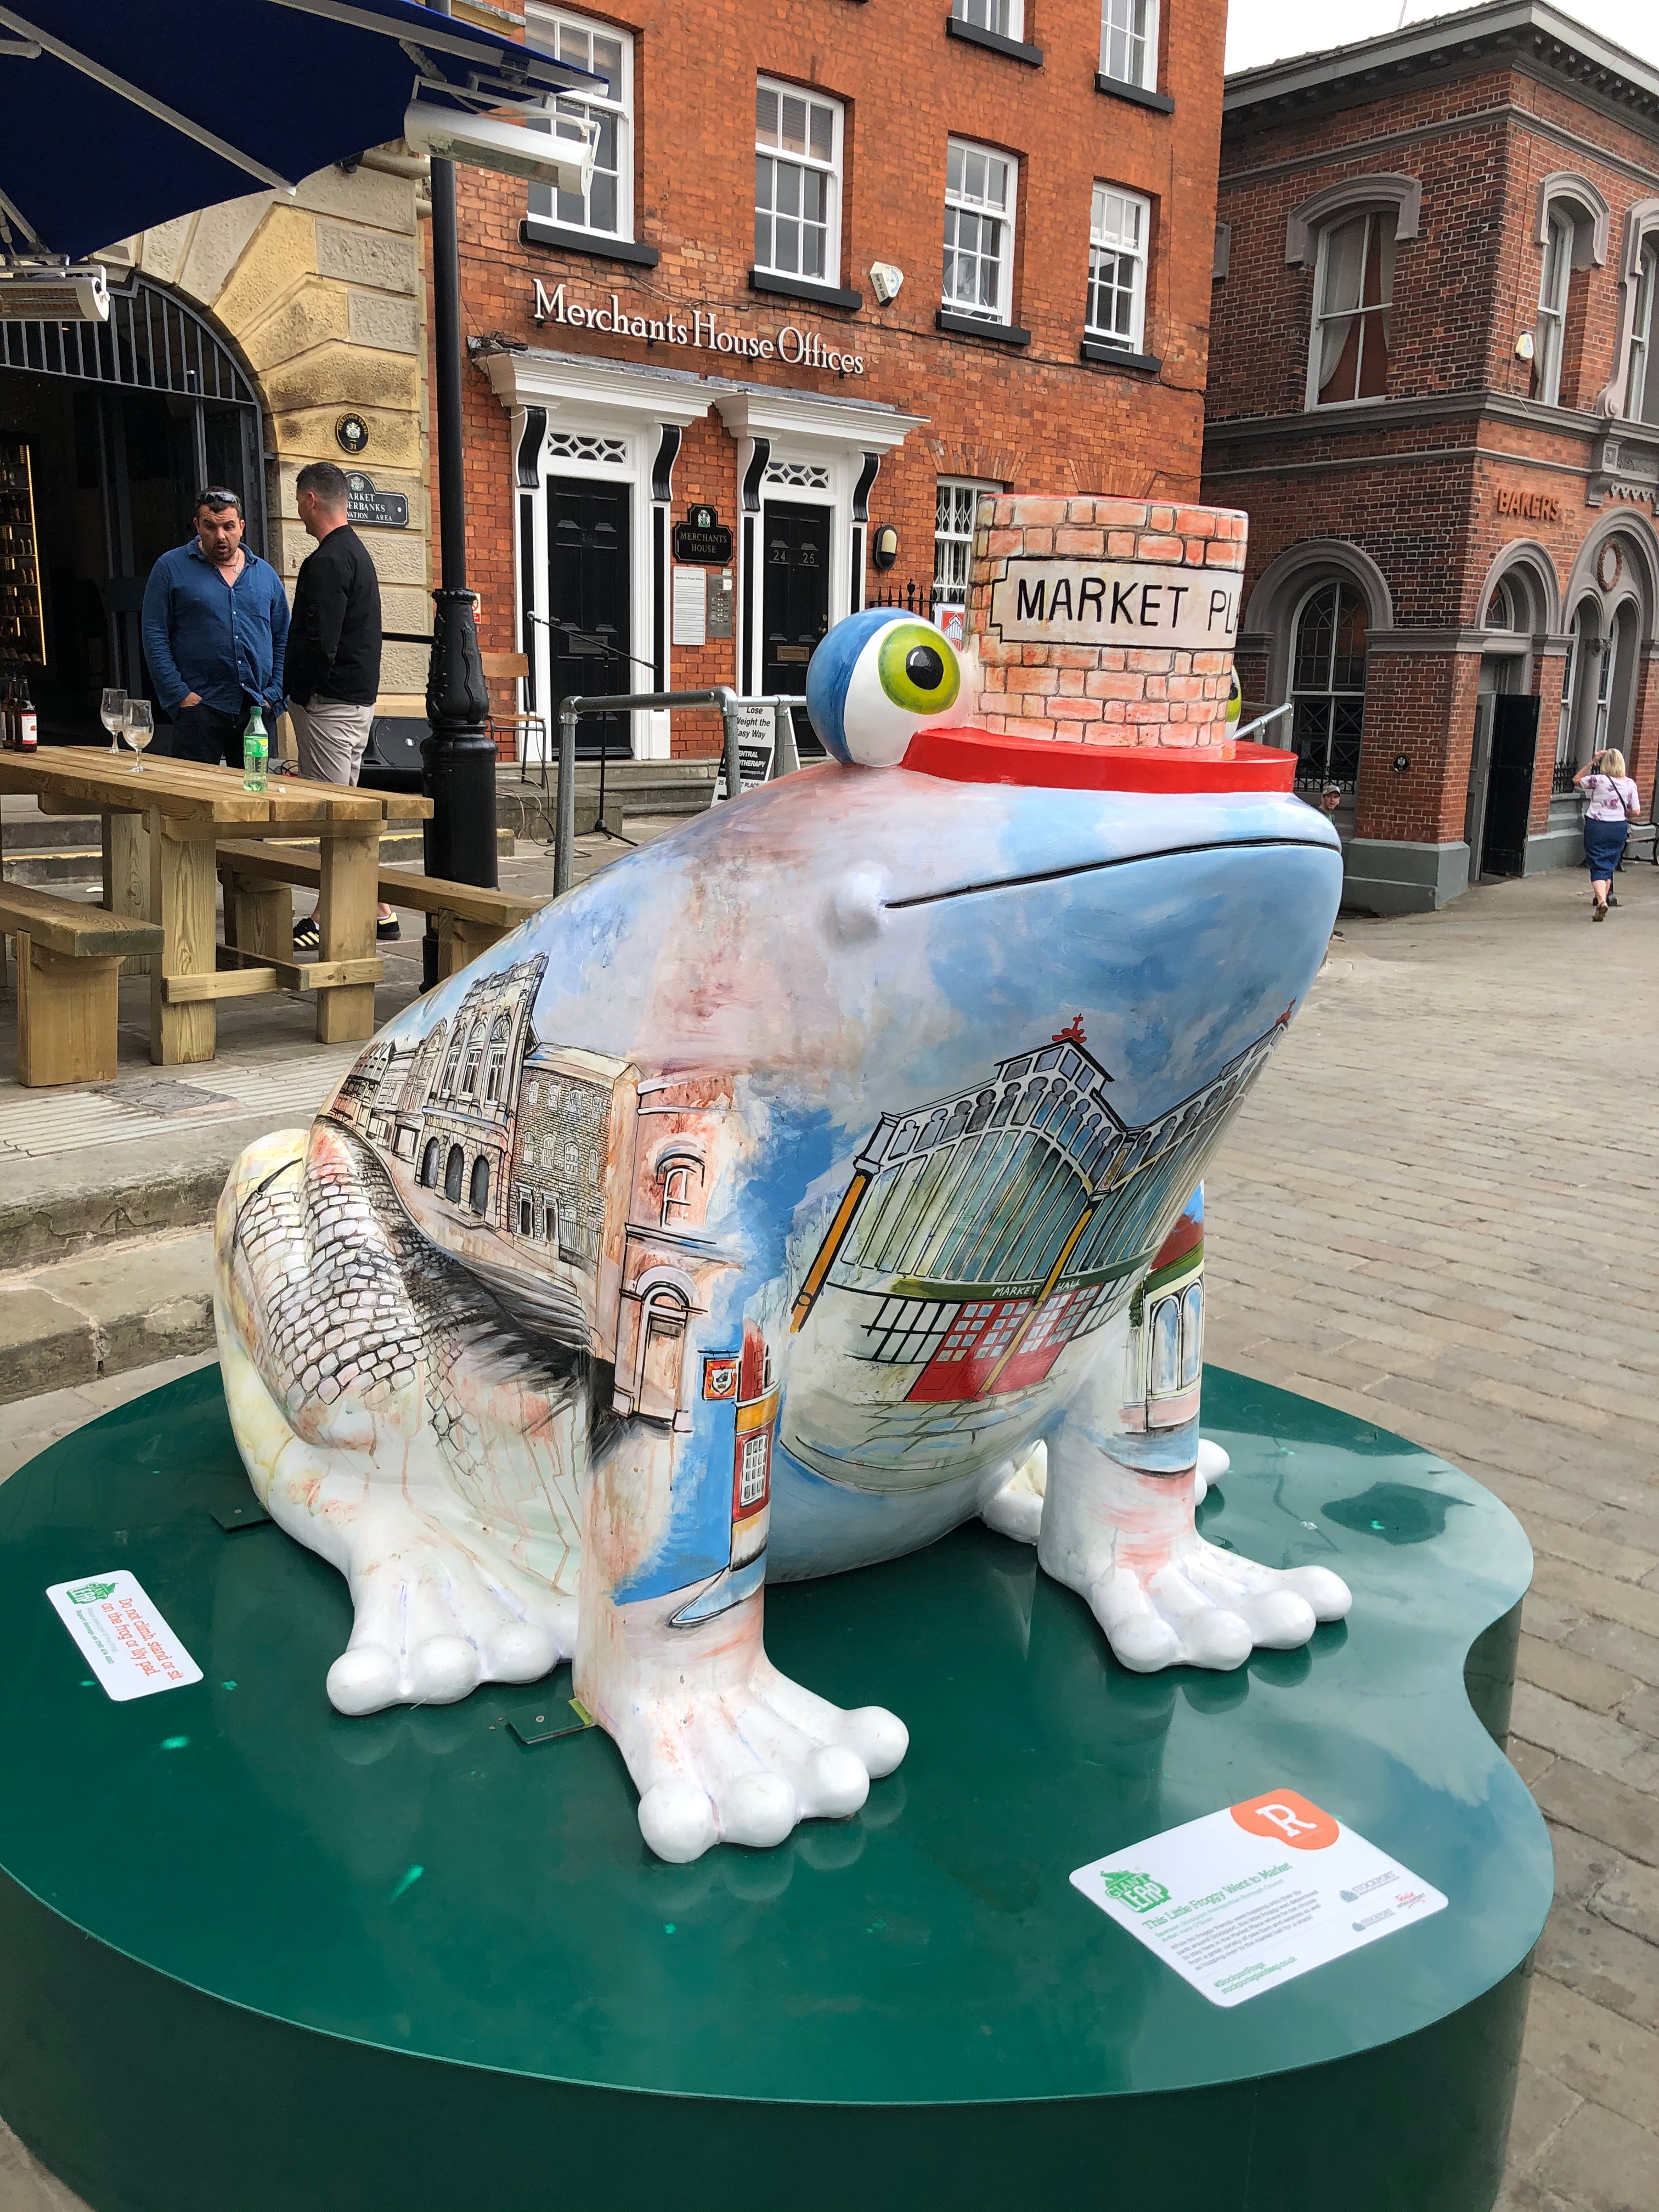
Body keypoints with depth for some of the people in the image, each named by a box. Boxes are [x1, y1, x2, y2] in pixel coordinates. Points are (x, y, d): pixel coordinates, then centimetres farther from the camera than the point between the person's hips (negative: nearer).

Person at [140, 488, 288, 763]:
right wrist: (179, 694, -9)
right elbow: (155, 638, 0)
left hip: (257, 710, 3)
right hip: (198, 710, -3)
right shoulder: (171, 568, 3)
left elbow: (282, 639, 14)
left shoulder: (265, 574, 13)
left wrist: (275, 695, 3)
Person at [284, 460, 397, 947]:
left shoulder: (328, 561, -15)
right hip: (359, 698, 10)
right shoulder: (357, 551, 17)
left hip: (329, 701, -10)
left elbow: (319, 643, -22)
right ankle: (377, 912, 18)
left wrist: (301, 693, -8)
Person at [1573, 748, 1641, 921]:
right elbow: (1636, 811, 1)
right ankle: (1605, 898, 26)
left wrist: (1592, 763, 5)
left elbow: (1576, 780, 6)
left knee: (1598, 867, -4)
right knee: (1609, 866, 18)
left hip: (1596, 827, -3)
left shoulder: (1598, 780, -12)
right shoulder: (1630, 784, -3)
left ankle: (1601, 901, -23)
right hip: (1619, 828, 3)